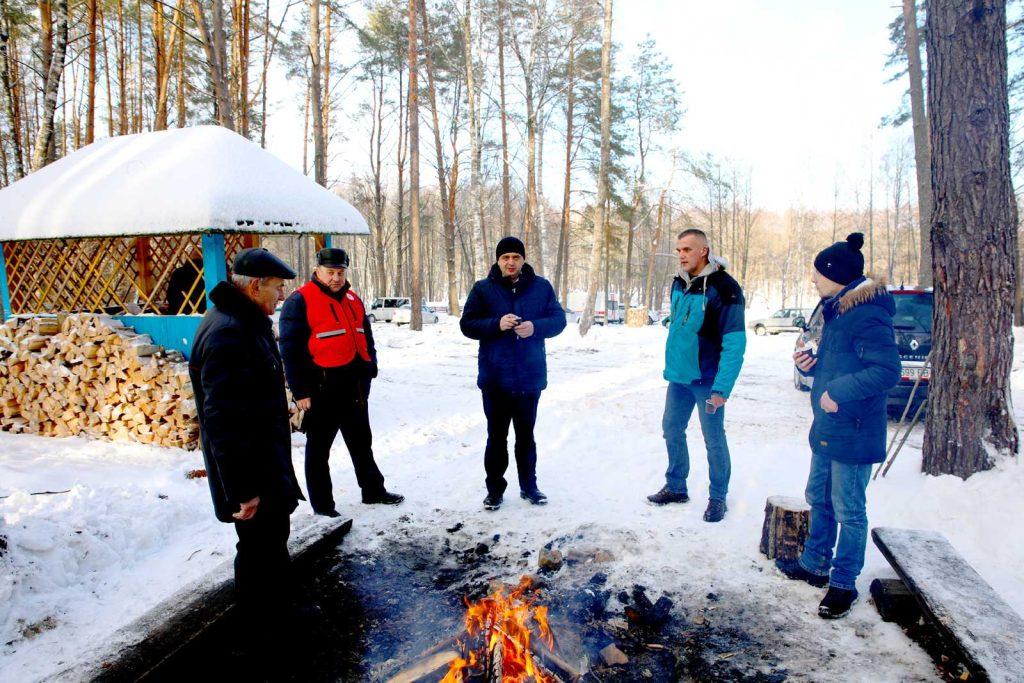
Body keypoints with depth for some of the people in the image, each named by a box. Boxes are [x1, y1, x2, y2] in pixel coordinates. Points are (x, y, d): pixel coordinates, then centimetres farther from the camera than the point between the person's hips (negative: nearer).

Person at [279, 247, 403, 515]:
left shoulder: (352, 300, 12)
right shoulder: (300, 301, -10)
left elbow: (366, 339, 21)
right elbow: (291, 350, -14)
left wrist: (369, 370, 13)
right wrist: (301, 391, -16)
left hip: (355, 388, 7)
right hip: (322, 390, -7)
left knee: (362, 442, 19)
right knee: (319, 448, 6)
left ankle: (373, 491, 33)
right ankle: (322, 506, 17)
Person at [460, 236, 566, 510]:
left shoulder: (541, 287, 3)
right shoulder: (483, 289, -1)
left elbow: (558, 320, 3)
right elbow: (467, 324, -3)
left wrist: (535, 327, -17)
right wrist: (497, 324, -20)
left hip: (530, 376, 1)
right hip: (495, 377, -1)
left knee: (526, 435, 14)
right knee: (497, 436, 8)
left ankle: (529, 485, 28)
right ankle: (495, 488, 21)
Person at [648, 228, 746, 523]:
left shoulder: (723, 288, -17)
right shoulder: (679, 283, 6)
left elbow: (734, 343, -20)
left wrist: (721, 388, -24)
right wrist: (670, 366, 16)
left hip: (706, 380, -7)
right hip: (678, 377, 7)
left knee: (713, 439, 3)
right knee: (672, 429, 14)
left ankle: (718, 497, 20)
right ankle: (676, 487, 31)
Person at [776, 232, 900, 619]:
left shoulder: (867, 314, -19)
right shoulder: (837, 309, 11)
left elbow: (888, 370, -24)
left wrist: (839, 392, -25)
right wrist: (809, 362, 2)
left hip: (854, 433, -10)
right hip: (827, 428, 10)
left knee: (849, 511, 4)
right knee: (819, 498, 21)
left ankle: (844, 583, 19)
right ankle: (815, 565, 37)